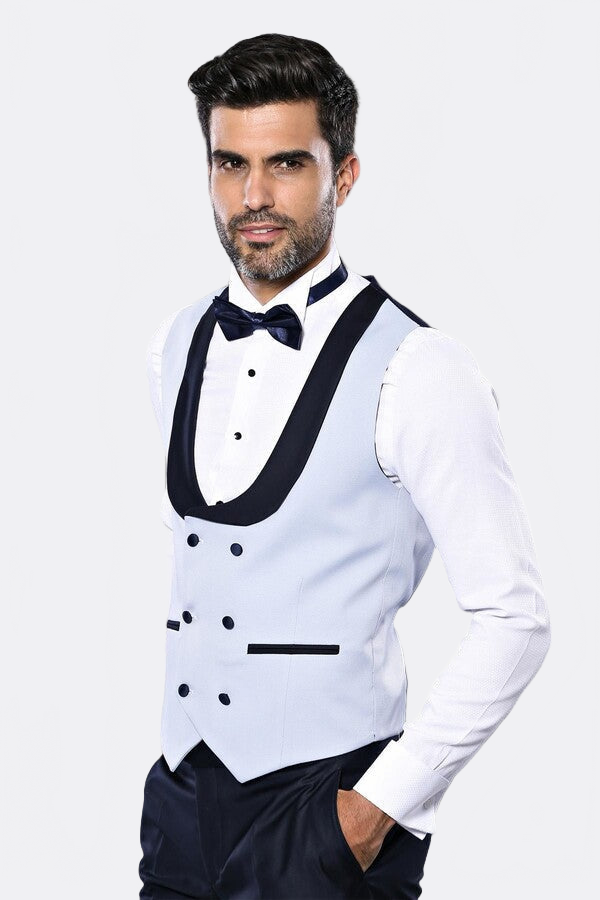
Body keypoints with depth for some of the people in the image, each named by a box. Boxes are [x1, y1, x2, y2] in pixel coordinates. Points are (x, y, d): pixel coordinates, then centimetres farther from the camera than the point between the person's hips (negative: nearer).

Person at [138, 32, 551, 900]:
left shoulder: (417, 371, -13)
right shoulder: (177, 347, 6)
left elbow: (513, 621, -13)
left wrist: (384, 805, -13)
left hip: (327, 812, -5)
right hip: (181, 797, 5)